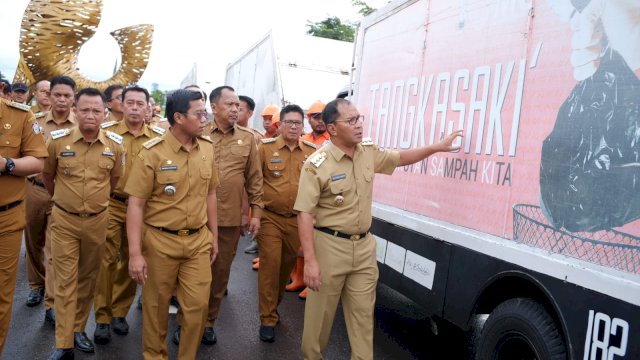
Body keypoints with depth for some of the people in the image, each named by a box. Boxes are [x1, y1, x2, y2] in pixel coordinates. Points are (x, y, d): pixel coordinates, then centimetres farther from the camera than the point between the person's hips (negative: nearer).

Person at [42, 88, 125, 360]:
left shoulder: (115, 145, -5)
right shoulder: (58, 141, -9)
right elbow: (47, 175, 8)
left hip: (97, 220, 2)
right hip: (64, 220, -2)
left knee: (88, 278, 13)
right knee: (65, 281, 1)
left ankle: (78, 329, 31)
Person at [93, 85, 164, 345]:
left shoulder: (158, 137, 0)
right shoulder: (106, 131, -3)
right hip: (110, 204, -1)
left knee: (132, 260, 11)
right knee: (107, 259, 0)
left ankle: (120, 312, 27)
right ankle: (102, 318, 13)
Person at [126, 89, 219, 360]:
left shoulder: (207, 149, 2)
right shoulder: (152, 153, -13)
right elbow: (136, 204, -13)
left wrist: (214, 237, 14)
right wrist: (135, 253, -16)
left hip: (198, 240, 4)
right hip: (160, 241, -3)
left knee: (198, 305, 6)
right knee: (156, 305, 12)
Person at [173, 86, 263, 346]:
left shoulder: (247, 139, 5)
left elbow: (254, 179, 8)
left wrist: (256, 212, 5)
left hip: (231, 219, 2)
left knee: (220, 273, 12)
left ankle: (208, 322, 29)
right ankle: (184, 323, 23)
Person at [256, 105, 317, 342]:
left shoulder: (313, 152, 2)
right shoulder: (265, 148, -5)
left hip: (298, 220, 3)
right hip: (270, 218, -3)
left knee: (287, 265, 15)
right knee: (270, 265, -3)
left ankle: (273, 304, 39)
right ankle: (268, 318, 10)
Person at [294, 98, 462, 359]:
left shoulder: (369, 153, 3)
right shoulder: (317, 164, -16)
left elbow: (400, 158, 22)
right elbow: (305, 214, -17)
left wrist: (436, 147, 14)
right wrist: (310, 261, -22)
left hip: (364, 246, 5)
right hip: (330, 246, -5)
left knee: (363, 314, 11)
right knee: (320, 313, 9)